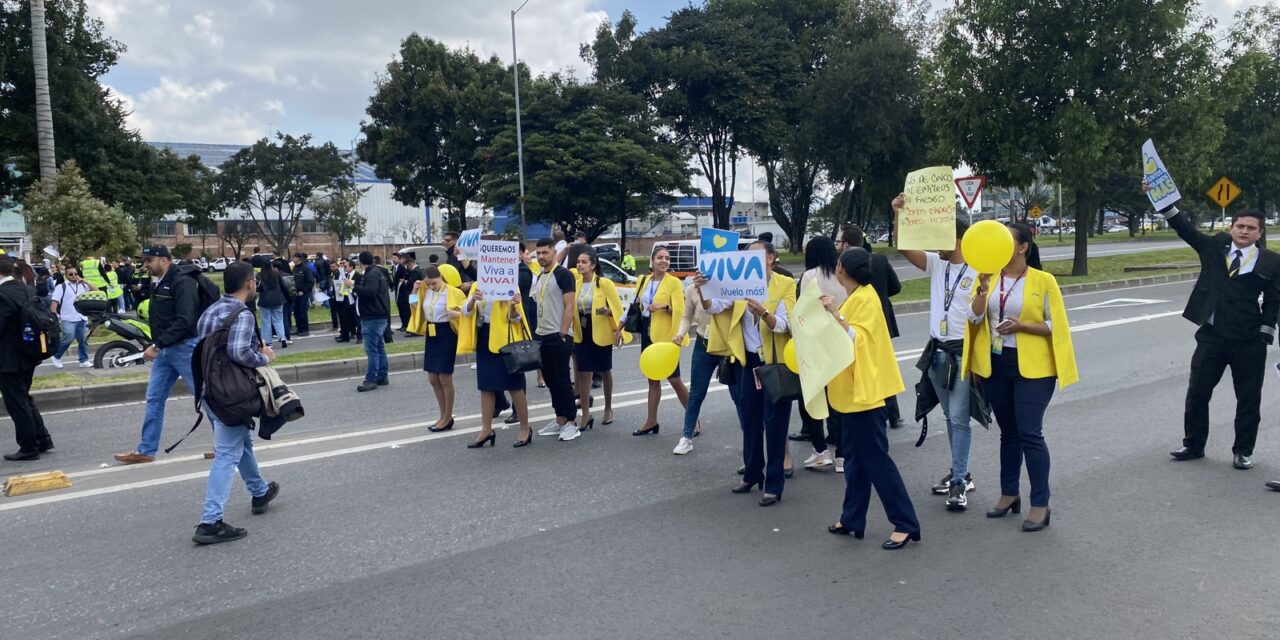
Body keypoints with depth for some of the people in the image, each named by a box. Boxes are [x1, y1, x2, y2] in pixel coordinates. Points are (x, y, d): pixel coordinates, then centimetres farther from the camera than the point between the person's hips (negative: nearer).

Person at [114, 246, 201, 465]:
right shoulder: (157, 284, 14)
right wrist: (156, 346, 9)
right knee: (154, 399, 9)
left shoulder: (182, 282, -16)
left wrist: (156, 345, -24)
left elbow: (184, 321, -25)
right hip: (164, 350, 9)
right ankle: (146, 450, 16)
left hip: (185, 347, -9)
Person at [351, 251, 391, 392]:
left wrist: (353, 286, -20)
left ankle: (371, 380, -11)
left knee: (371, 349, -11)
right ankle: (382, 377, 18)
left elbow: (369, 291, -27)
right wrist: (357, 282, 19)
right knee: (379, 347, 13)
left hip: (373, 317, -11)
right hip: (377, 316, 11)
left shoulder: (372, 274, -14)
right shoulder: (377, 272, 17)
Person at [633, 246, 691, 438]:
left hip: (665, 336, -6)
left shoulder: (674, 282, -9)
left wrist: (665, 306, -28)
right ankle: (651, 422, 20)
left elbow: (680, 311, -15)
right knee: (653, 378, 12)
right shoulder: (643, 281, 8)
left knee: (674, 380, 0)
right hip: (648, 334, 6)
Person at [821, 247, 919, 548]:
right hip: (850, 390, 10)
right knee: (855, 459, 14)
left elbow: (858, 340, -24)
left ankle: (906, 524, 4)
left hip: (864, 391, -10)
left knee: (876, 459, -4)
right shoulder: (853, 298, 12)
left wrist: (836, 314, -30)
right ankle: (852, 519, 23)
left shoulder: (866, 299, -15)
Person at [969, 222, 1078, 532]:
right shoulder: (989, 276, 4)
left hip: (1031, 367, -5)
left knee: (1030, 433, -7)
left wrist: (1021, 325, -20)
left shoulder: (1043, 280, -7)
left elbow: (1056, 325, -6)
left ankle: (1040, 504, 4)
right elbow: (975, 316, -5)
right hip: (995, 364, 5)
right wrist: (983, 287, -19)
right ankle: (1009, 494, 28)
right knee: (1008, 432, 16)